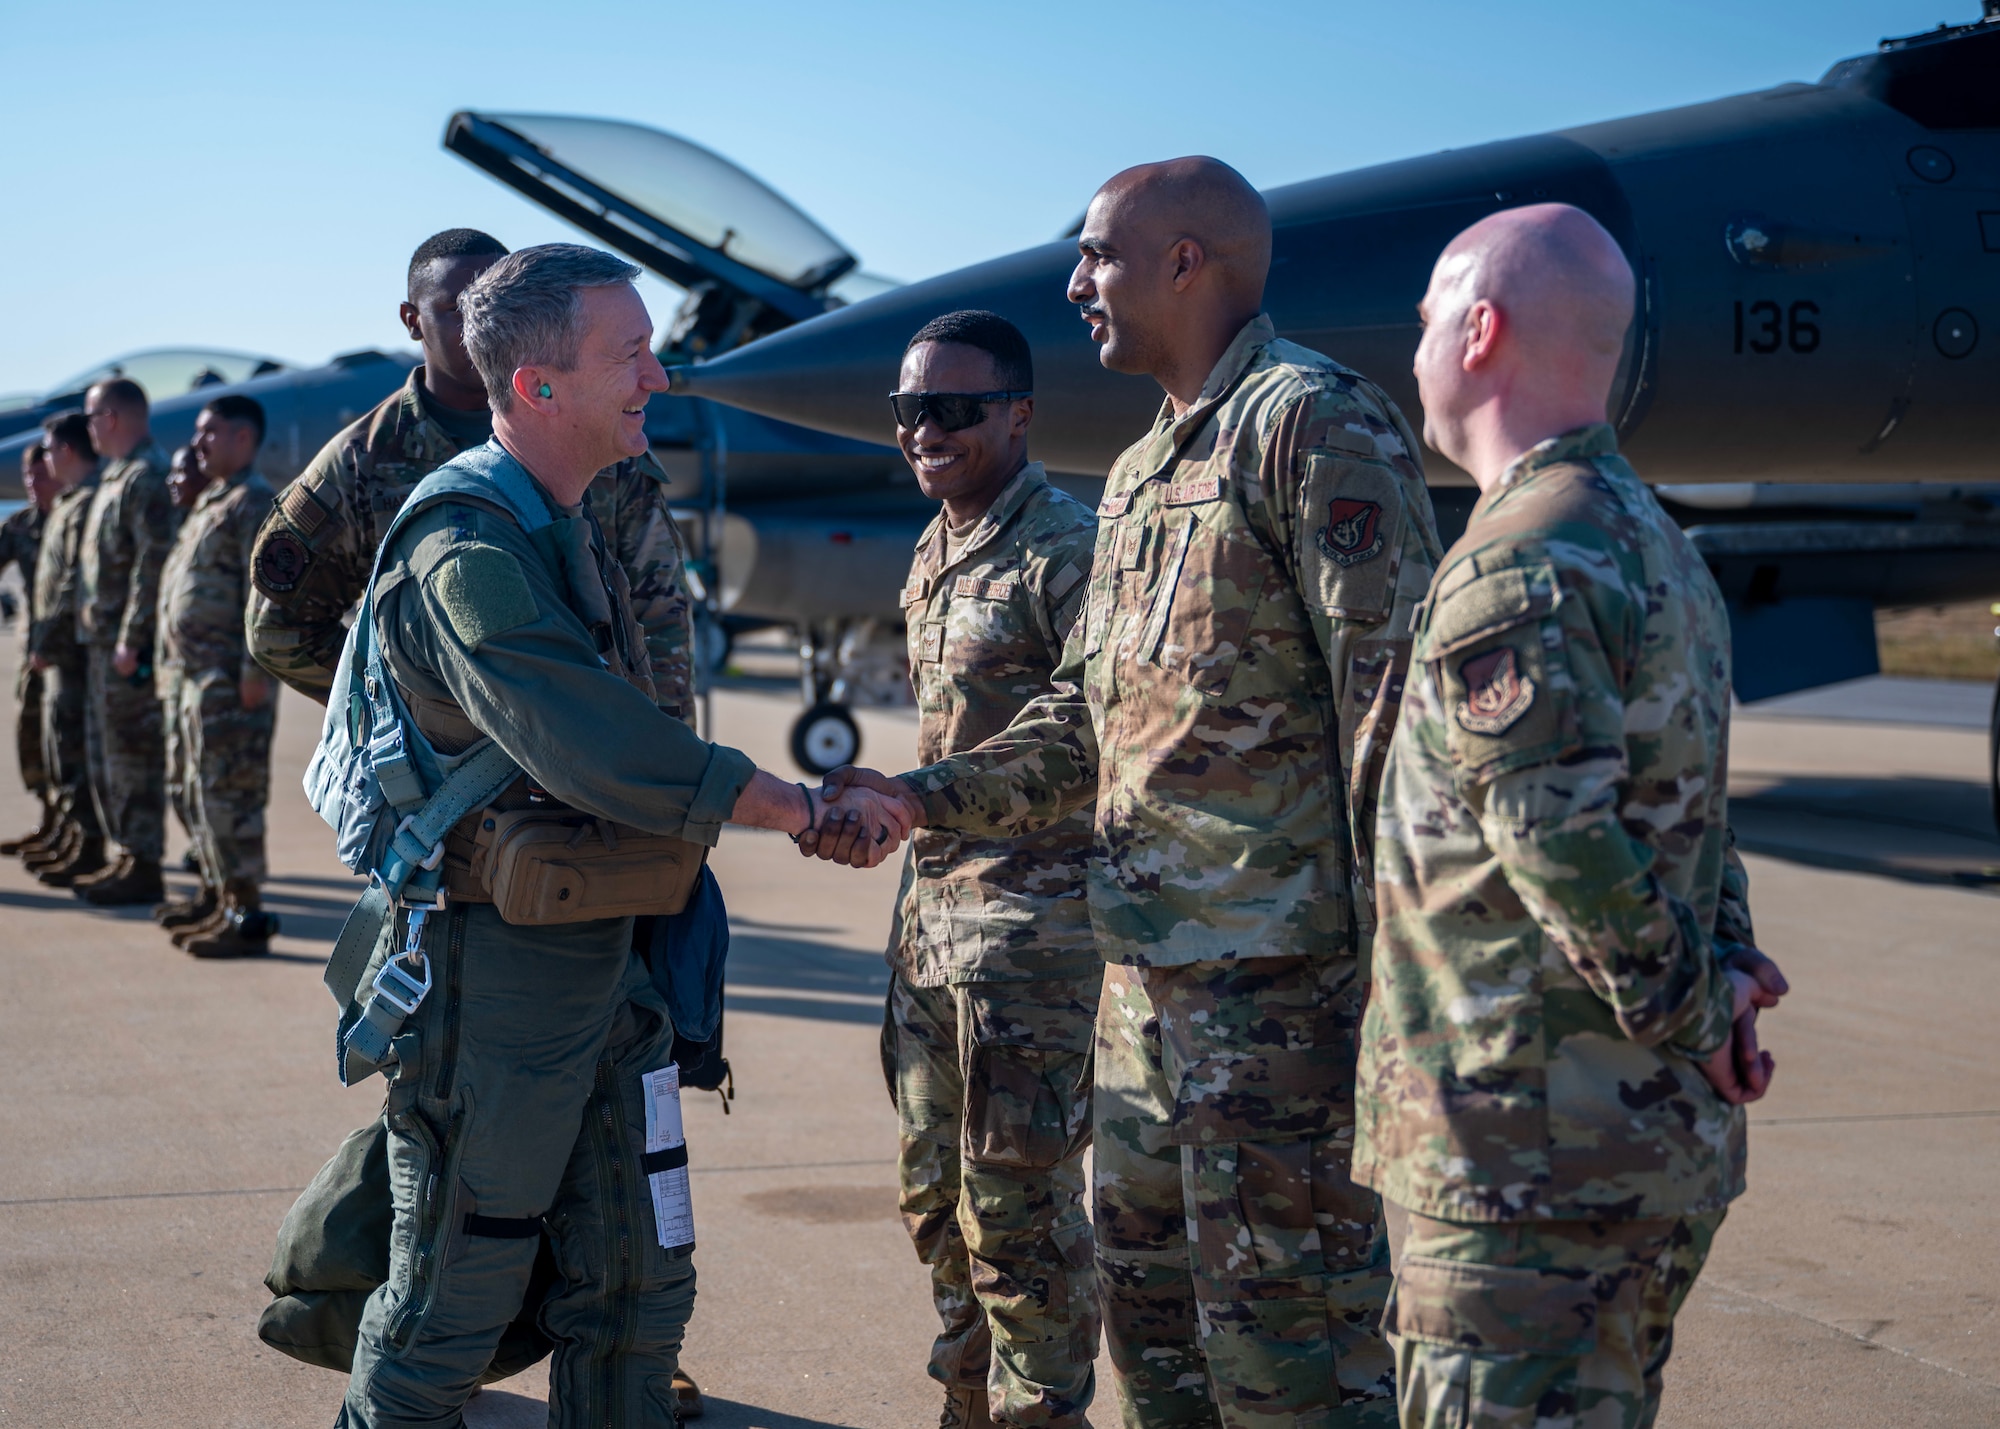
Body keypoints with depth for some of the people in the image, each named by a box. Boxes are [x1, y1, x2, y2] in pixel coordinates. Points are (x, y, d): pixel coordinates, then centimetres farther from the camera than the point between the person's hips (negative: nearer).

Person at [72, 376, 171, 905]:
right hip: (103, 638, 10)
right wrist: (97, 631, 17)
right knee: (105, 753, 14)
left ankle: (144, 866, -1)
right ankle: (130, 855, 21)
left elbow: (154, 562, -21)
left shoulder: (148, 477, -15)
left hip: (129, 643, -10)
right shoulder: (119, 474, 18)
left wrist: (131, 639, -23)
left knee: (133, 753, -6)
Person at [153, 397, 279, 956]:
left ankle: (246, 915, -5)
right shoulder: (209, 501, 20)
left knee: (228, 794, -9)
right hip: (190, 673, 10)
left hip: (228, 678, -10)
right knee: (195, 790, 16)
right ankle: (216, 894, 27)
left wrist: (254, 671, -23)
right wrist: (168, 657, 20)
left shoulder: (254, 503, -12)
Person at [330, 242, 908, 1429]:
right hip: (491, 967, -9)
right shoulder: (465, 549, -20)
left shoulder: (573, 527, 11)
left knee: (638, 1288, 14)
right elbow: (592, 751, -31)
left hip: (601, 965, 9)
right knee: (451, 1311, 3)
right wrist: (811, 811, -25)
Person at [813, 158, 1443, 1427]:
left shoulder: (1315, 423, -10)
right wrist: (917, 801, 12)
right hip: (1147, 974, 10)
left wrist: (1392, 968, -20)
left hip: (1278, 976, -9)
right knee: (1149, 1308, 17)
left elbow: (1395, 698, -16)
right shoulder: (1138, 476, 19)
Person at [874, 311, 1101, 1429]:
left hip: (1034, 914, -9)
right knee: (940, 1200, 16)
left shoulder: (1068, 550, -13)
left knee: (1020, 1215, -3)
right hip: (932, 909, 9)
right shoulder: (933, 557, 15)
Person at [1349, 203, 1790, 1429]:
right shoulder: (1661, 548, 15)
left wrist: (1694, 1015, -10)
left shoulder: (1516, 569, -18)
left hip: (1535, 1163, -10)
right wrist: (1725, 967, 5)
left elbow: (1571, 850, -23)